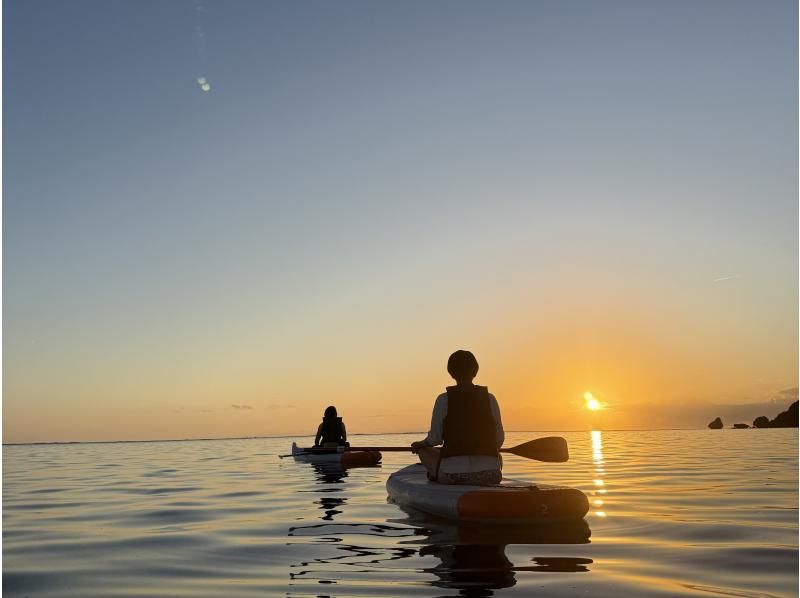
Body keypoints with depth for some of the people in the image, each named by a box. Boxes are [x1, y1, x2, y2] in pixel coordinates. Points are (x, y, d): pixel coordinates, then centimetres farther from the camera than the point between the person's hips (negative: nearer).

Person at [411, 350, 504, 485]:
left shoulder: (444, 399, -3)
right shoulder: (489, 398, 3)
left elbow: (435, 438, 1)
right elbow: (499, 439, 8)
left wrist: (420, 445, 24)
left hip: (452, 474, -1)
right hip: (489, 475, 2)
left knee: (424, 450, 26)